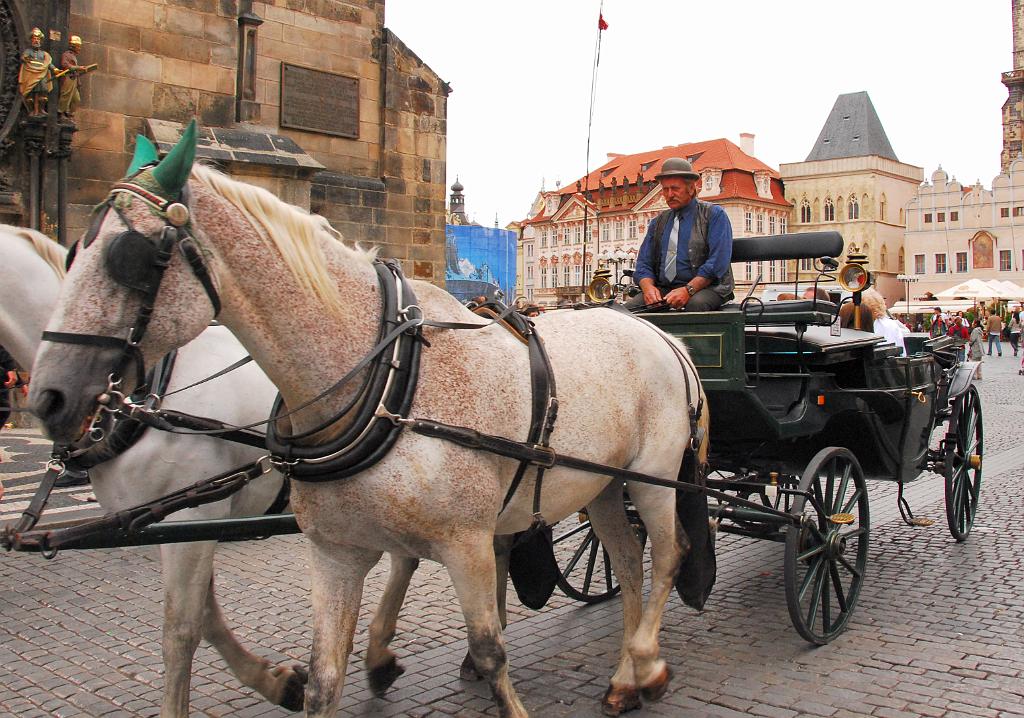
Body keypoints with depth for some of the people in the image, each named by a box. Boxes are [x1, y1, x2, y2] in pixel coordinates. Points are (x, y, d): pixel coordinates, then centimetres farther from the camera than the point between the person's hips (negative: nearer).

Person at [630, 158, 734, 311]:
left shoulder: (714, 215, 3)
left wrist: (688, 290, -22)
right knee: (630, 307, -22)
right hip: (663, 289, 4)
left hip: (707, 287, -4)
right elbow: (643, 264, 13)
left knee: (695, 304, -38)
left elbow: (717, 263, -9)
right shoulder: (657, 223, 19)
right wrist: (648, 287, -11)